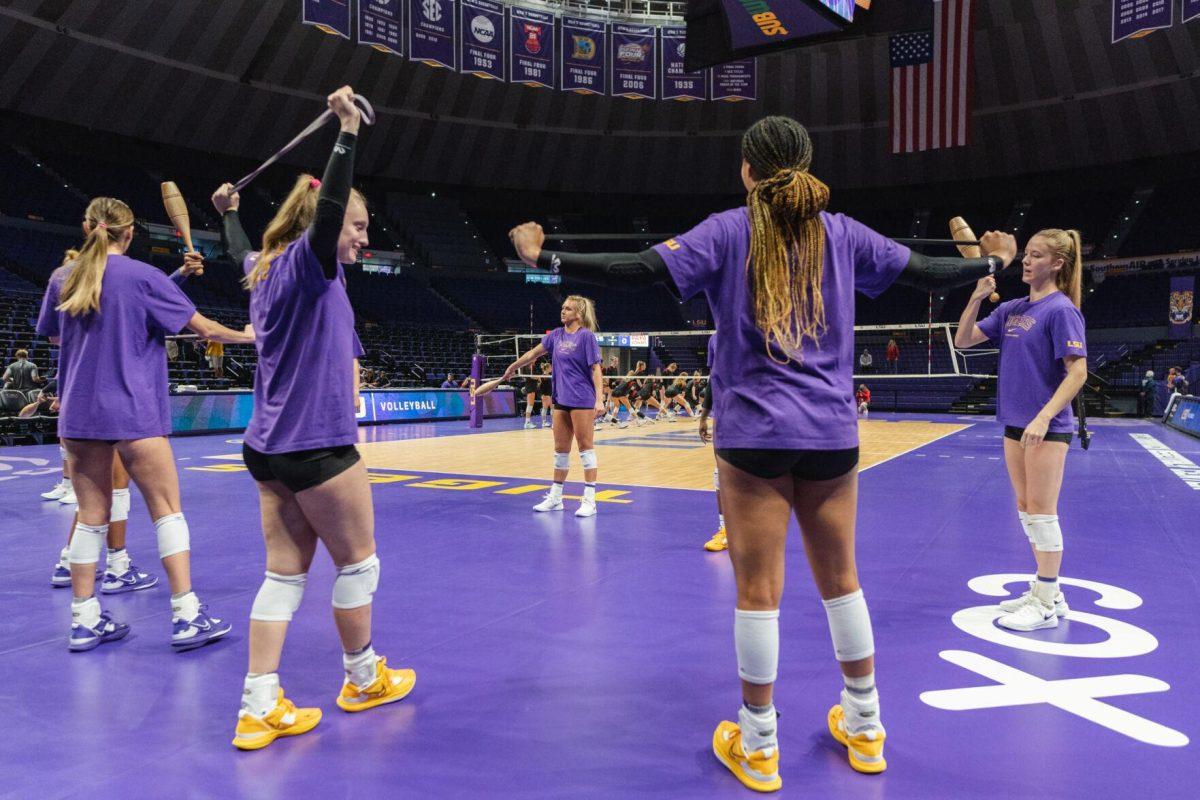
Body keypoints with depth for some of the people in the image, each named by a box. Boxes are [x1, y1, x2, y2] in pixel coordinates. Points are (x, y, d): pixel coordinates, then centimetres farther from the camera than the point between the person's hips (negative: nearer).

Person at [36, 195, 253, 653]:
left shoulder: (62, 279, 8)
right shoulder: (143, 276, -6)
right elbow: (203, 328, -3)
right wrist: (245, 335, 14)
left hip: (77, 412, 5)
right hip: (133, 412, -5)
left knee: (91, 516, 11)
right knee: (167, 510, 0)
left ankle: (85, 620, 15)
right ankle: (186, 616, -1)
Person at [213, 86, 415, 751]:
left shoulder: (267, 268, 12)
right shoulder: (307, 263, -13)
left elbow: (240, 253, 35)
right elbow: (324, 208, -32)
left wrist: (228, 213, 50)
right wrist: (348, 133, -33)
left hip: (269, 447, 9)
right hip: (317, 445, -9)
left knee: (285, 572, 10)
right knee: (357, 563, 9)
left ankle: (259, 707, 10)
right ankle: (362, 678, 26)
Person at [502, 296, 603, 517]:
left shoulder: (586, 336, -8)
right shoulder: (556, 335, 10)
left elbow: (595, 368, -12)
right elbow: (534, 352, 23)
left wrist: (600, 399, -19)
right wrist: (513, 366, 32)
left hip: (582, 400, -6)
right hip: (561, 400, 6)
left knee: (585, 446, -3)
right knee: (560, 448, 11)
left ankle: (589, 500, 1)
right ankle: (555, 497, 21)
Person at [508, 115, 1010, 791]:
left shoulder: (729, 231, -2)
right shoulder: (841, 232, 8)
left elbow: (641, 269, -13)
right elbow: (925, 273, 14)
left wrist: (546, 259, -6)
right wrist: (992, 263, 33)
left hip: (755, 434, -3)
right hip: (832, 432, 4)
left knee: (758, 590, 3)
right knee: (841, 579, 15)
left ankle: (757, 748, 15)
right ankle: (865, 727, 30)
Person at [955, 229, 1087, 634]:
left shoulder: (1060, 309, -11)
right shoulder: (1011, 309, 11)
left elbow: (1077, 372, -16)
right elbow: (963, 340, 9)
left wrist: (1045, 417, -24)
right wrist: (977, 295, -3)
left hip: (1047, 427, -8)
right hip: (1015, 423, 8)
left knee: (1041, 512, -2)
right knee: (1026, 510, 13)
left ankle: (1046, 605, 8)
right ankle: (1046, 591, 25)